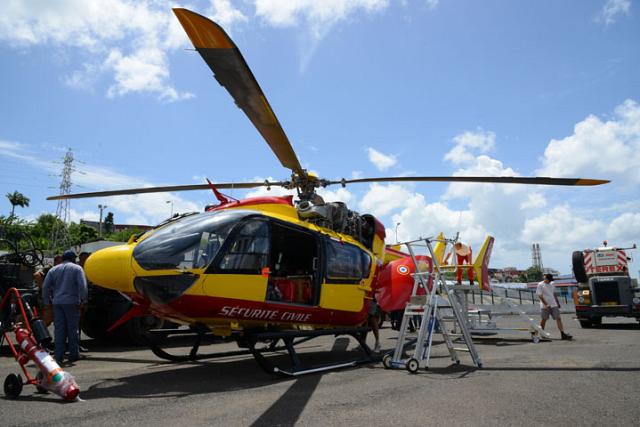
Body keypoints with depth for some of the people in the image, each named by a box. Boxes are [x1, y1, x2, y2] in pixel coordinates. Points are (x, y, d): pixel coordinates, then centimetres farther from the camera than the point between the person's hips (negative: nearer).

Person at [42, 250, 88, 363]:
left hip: (57, 303, 3)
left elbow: (45, 287, 8)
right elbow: (82, 285, -11)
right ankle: (73, 354, 7)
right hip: (71, 302, -3)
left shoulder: (54, 270, 13)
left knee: (59, 329, 5)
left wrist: (47, 301, 15)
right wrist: (82, 299, -6)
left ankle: (59, 355, 4)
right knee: (72, 328, 3)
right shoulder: (77, 268, 1)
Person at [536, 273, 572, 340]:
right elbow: (540, 296, -12)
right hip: (545, 306, -5)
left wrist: (558, 303, 20)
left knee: (558, 318, -4)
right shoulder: (540, 285, -7)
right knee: (543, 320, 4)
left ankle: (563, 334, -7)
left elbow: (554, 294, 22)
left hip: (554, 305, 5)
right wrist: (546, 304, -20)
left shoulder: (551, 284, 13)